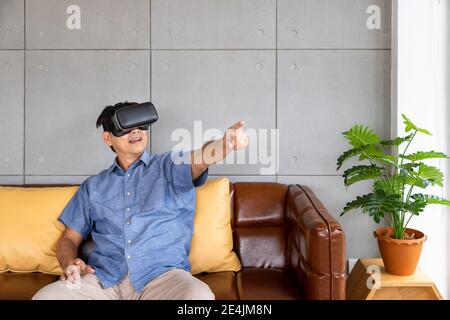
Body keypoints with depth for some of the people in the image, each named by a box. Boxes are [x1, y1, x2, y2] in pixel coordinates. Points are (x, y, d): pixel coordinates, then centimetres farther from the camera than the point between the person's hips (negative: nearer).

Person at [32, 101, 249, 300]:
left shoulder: (170, 166, 11)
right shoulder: (92, 187, 20)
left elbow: (200, 159, -12)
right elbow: (69, 239, 21)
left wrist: (226, 143, -36)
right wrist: (70, 264, -4)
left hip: (162, 273, -2)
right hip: (103, 278, 2)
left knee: (200, 295, -34)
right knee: (44, 296, -24)